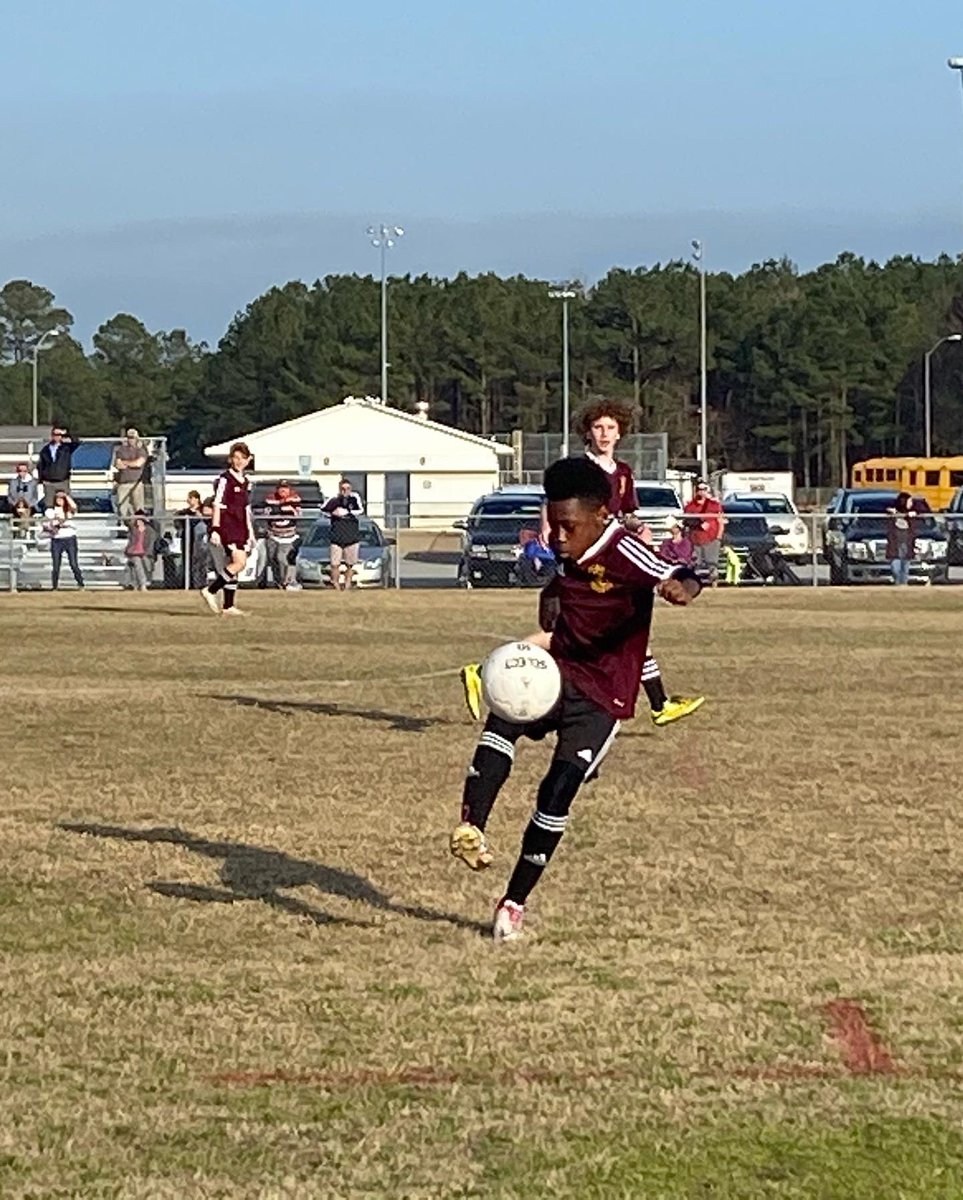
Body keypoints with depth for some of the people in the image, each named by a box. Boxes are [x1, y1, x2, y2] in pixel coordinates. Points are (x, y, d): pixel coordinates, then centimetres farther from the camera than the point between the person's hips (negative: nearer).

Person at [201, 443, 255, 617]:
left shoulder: (246, 482, 17)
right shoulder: (225, 479, -8)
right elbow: (217, 505, -12)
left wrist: (250, 532, 23)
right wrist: (215, 529, -19)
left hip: (239, 530, 8)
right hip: (226, 528, -8)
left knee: (235, 565, 6)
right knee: (240, 562, -19)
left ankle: (229, 607, 8)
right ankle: (210, 591, -12)